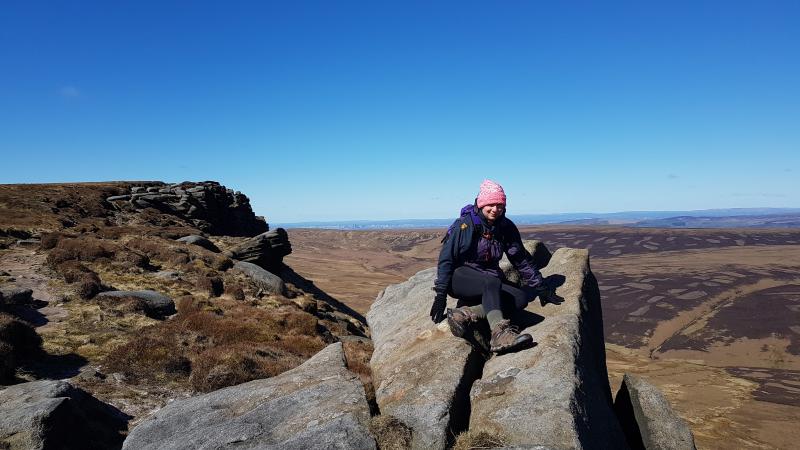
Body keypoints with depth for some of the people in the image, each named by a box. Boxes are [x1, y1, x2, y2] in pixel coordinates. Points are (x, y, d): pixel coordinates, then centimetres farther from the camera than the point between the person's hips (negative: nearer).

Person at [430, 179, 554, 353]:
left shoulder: (506, 227, 1)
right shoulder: (465, 224, -13)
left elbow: (521, 259, 10)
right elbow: (446, 259, -14)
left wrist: (540, 286, 9)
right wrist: (440, 295, -19)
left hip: (490, 280, 6)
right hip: (460, 277, -6)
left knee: (520, 298, -22)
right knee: (492, 282, -36)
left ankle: (463, 315, -31)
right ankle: (500, 333, -53)